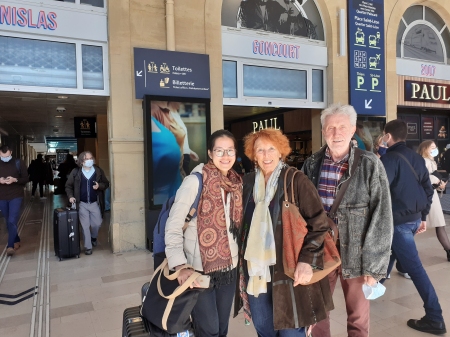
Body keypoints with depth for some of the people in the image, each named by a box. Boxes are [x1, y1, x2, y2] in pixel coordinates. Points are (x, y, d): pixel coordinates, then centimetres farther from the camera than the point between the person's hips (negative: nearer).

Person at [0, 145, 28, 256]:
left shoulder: (18, 163, -4)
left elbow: (26, 178, -3)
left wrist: (15, 180, -20)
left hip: (16, 196, -4)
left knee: (12, 221, -11)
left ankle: (10, 246, -5)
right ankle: (16, 241, 29)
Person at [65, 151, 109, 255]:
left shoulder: (98, 171, -4)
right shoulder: (75, 172, -6)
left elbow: (106, 184, 4)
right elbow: (68, 186, 3)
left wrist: (99, 186, -16)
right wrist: (70, 196, -12)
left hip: (95, 203, 1)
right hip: (82, 204, -1)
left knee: (97, 223, 8)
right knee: (85, 226, 4)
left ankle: (93, 237, 41)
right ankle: (88, 247, 18)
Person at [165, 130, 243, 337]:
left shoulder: (237, 183, 4)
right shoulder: (195, 181, -14)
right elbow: (173, 226, -17)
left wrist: (238, 255, 5)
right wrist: (180, 266, -24)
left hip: (228, 266, 6)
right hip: (200, 267, -5)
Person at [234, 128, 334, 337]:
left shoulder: (296, 181, -8)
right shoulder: (248, 183, 6)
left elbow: (318, 222, -10)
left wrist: (307, 259, -19)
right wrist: (240, 260, 12)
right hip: (255, 268, 5)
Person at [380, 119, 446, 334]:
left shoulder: (389, 159, -15)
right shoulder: (417, 158, 10)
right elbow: (428, 189, 13)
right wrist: (423, 216, 19)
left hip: (398, 220, -9)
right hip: (414, 218, 9)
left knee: (414, 266, -4)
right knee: (391, 250, 24)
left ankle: (434, 318, 1)